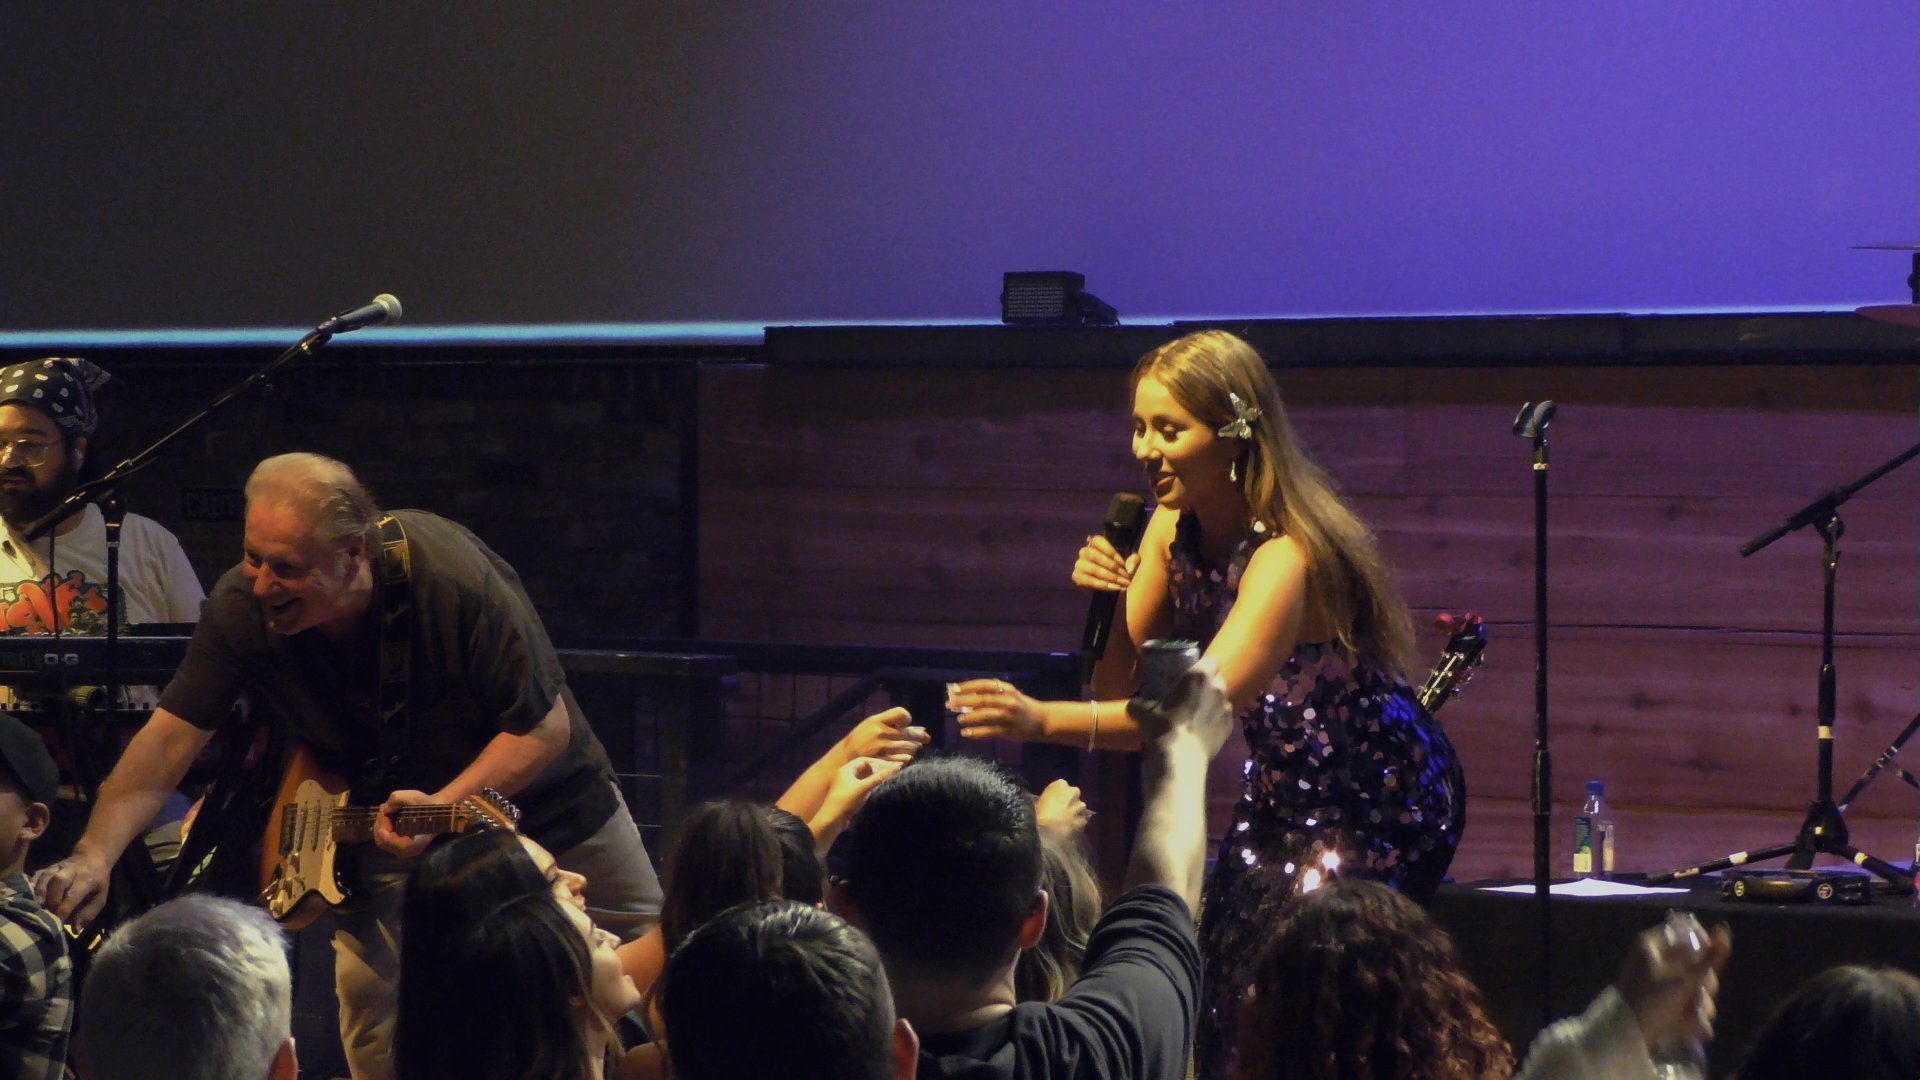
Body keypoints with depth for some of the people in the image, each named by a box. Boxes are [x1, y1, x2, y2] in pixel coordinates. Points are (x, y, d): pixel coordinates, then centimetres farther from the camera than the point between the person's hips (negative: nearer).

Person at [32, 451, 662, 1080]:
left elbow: (546, 729, -27)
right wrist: (94, 856, -36)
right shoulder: (244, 607, -24)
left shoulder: (455, 583, -35)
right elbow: (171, 739, -22)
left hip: (534, 793, -2)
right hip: (383, 811, 2)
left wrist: (445, 807, -40)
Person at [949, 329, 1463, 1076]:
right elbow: (1119, 687, -2)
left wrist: (1042, 720, -53)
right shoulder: (1175, 530, -5)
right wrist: (1109, 606, -24)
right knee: (1220, 994, -1)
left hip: (1378, 806, -7)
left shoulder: (1288, 557, -30)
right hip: (1283, 791, 7)